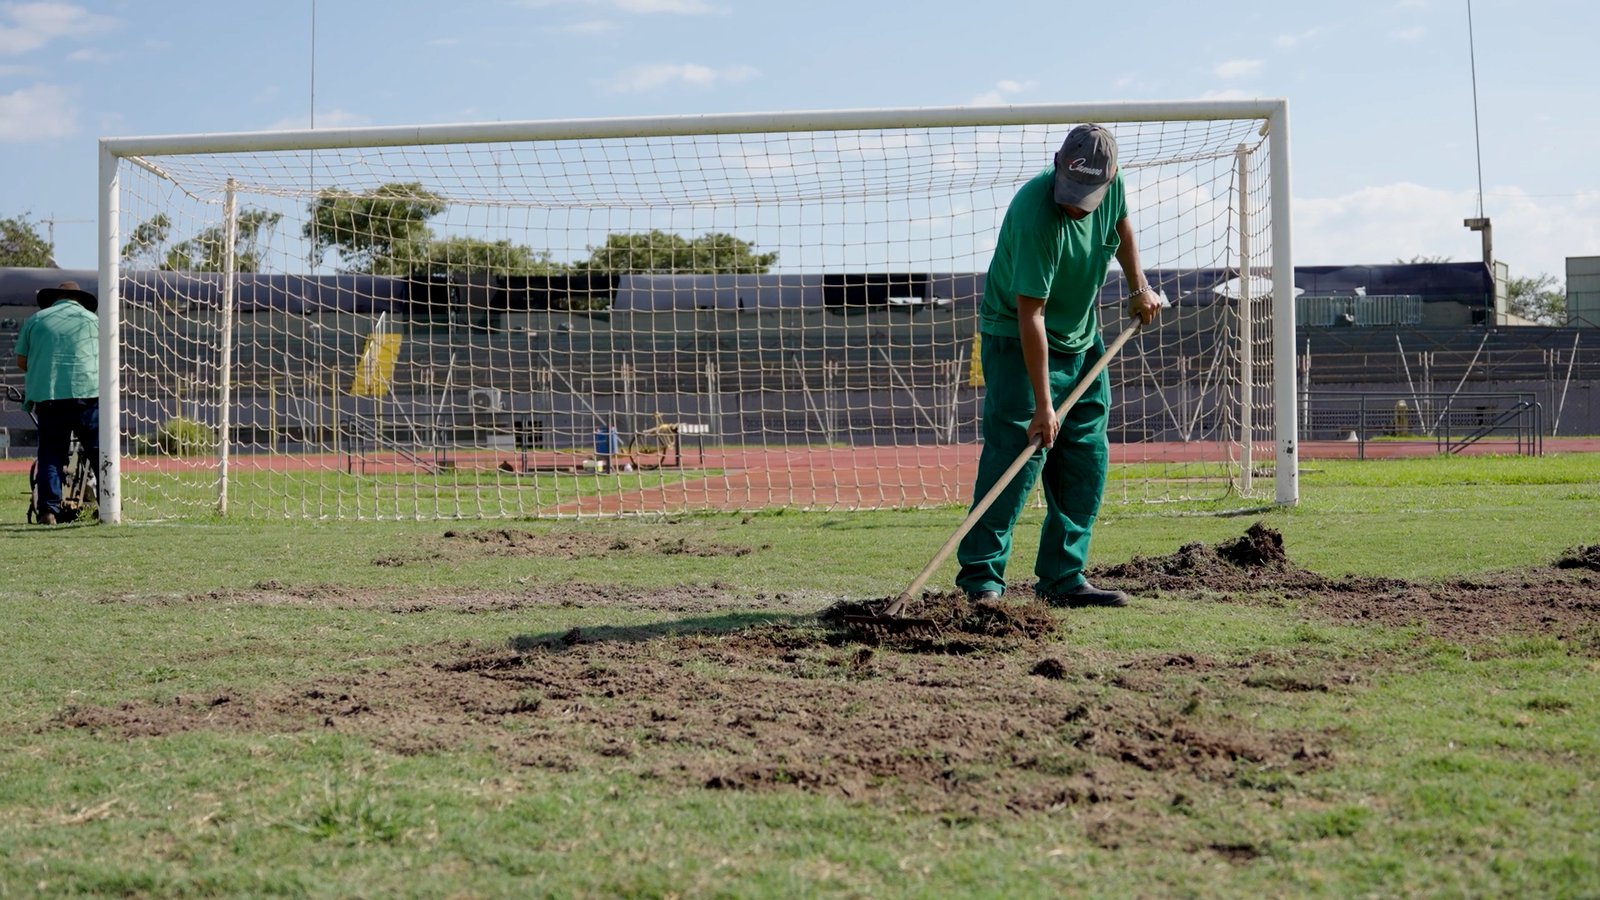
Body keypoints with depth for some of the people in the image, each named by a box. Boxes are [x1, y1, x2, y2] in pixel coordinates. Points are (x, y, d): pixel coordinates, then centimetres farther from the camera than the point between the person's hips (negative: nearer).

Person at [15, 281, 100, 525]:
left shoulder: (35, 320, 14)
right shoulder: (92, 319, 12)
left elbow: (21, 361, 14)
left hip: (47, 397, 1)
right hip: (88, 392, -1)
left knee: (50, 455, 5)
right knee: (100, 453, 2)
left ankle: (49, 510, -2)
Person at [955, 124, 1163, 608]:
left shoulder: (1111, 185, -11)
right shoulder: (1035, 215, -32)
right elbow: (1030, 315, -31)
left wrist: (1139, 286, 10)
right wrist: (1043, 405, -31)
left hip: (1083, 339, 7)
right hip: (1018, 340, -7)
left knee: (1087, 463, 4)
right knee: (1017, 450, -16)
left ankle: (1062, 578, 10)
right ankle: (981, 576, -10)